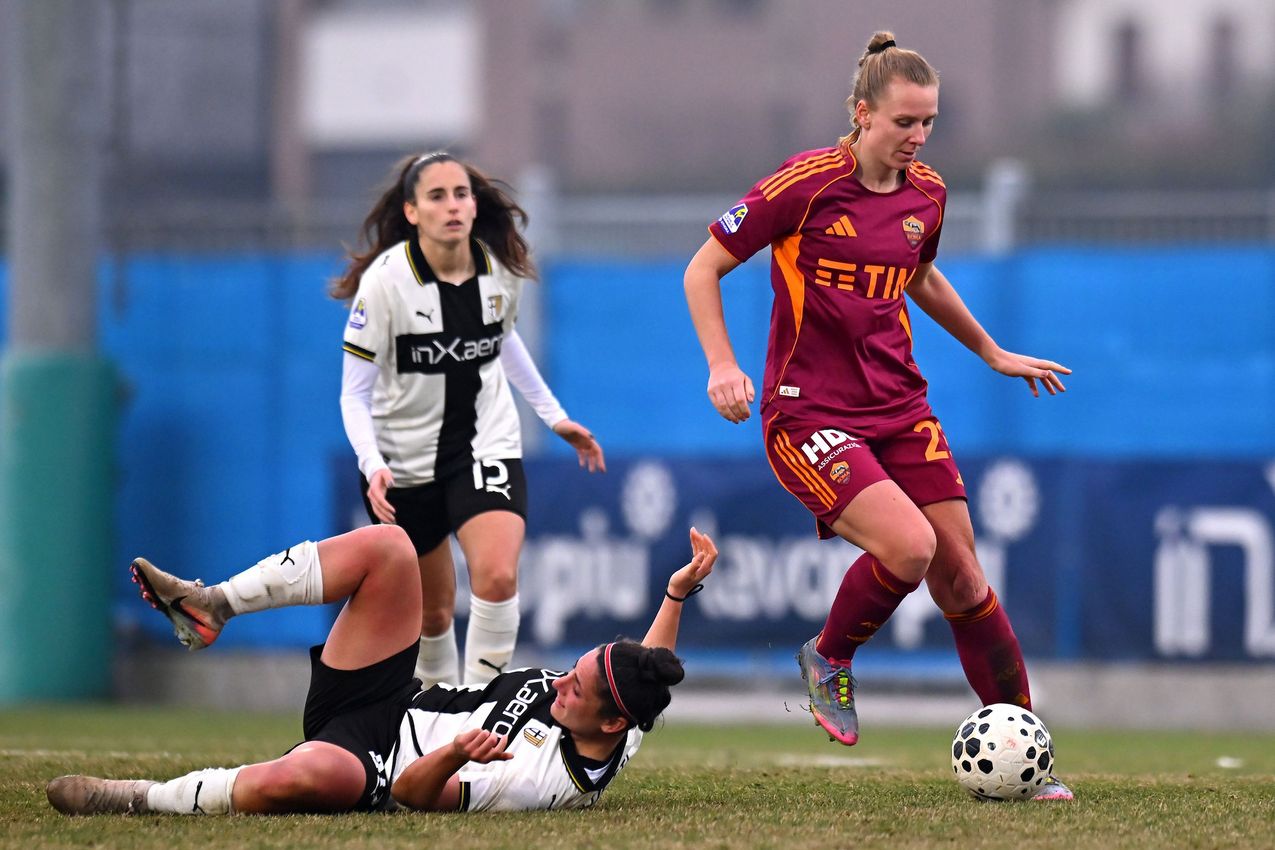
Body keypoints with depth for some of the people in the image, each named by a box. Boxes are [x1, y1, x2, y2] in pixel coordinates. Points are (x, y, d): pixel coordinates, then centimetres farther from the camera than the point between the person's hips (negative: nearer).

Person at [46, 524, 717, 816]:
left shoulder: (548, 780, -28)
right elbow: (650, 669, 19)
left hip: (370, 757, -9)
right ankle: (208, 605, 2)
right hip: (397, 698, 9)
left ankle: (137, 799, -24)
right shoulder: (623, 731, -6)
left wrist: (455, 754, -47)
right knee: (385, 545, -5)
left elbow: (415, 793, -28)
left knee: (309, 775, -47)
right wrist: (678, 593, 10)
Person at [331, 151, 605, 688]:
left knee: (497, 577, -23)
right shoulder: (385, 280, -19)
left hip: (486, 443, 2)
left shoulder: (501, 265, -7)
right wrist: (372, 467, -31)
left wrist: (553, 414, 18)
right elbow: (354, 393, -15)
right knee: (432, 610, 7)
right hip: (406, 458, -2)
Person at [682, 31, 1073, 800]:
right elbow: (704, 270, -5)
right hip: (809, 414, -6)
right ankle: (829, 660, 5)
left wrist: (992, 352, 33)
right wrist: (723, 366, -17)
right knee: (907, 544, -24)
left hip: (900, 406, 6)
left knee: (960, 574, -1)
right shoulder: (807, 184, -12)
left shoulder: (927, 194, 6)